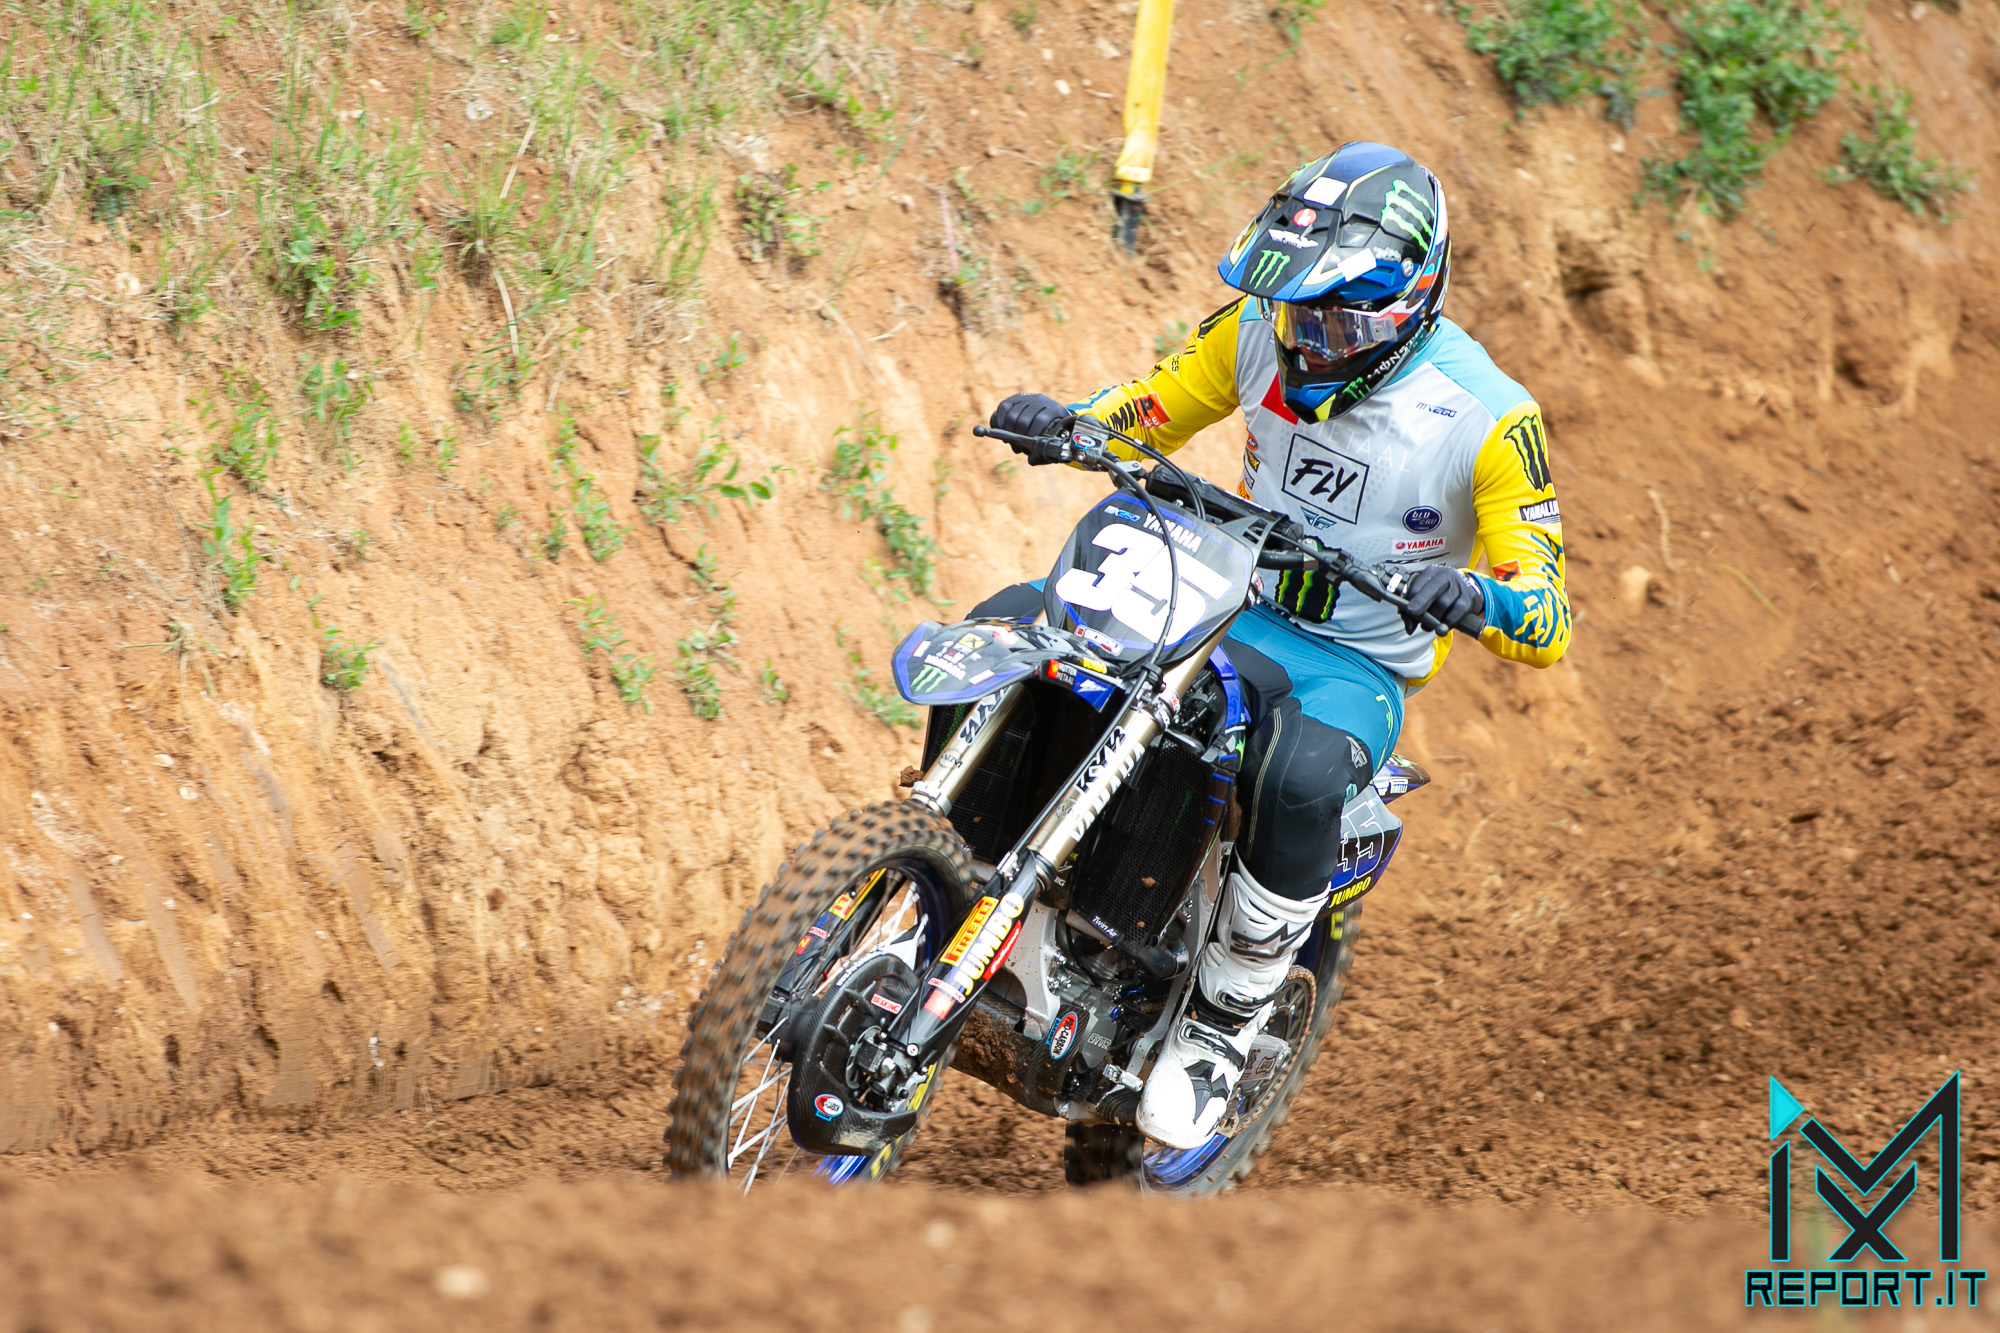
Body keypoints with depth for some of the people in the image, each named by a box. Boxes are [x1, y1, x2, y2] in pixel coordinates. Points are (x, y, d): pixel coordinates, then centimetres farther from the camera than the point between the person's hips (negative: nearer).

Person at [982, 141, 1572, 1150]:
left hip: (1359, 664, -4)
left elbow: (1549, 626, -18)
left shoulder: (1487, 418, -18)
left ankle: (1220, 1030, -19)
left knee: (1301, 778, -40)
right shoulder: (1263, 330, -4)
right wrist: (1064, 422, -14)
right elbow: (1148, 415, 10)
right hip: (1227, 610, 5)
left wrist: (1480, 597, -43)